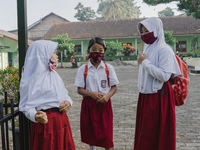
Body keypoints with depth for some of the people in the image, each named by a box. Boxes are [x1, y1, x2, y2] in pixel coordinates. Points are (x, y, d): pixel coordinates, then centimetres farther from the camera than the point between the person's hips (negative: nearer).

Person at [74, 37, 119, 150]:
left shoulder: (108, 68, 2)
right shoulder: (83, 69, 0)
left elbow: (114, 87, 2)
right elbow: (80, 89, -1)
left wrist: (107, 95, -18)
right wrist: (91, 93, -20)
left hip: (104, 103, -1)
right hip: (89, 104, 1)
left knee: (107, 135, -1)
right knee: (91, 133, 16)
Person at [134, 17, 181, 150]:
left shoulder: (164, 49, -14)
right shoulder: (148, 48, 11)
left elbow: (164, 76, -23)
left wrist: (145, 62, -17)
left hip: (159, 96, -8)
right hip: (146, 95, 8)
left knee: (157, 133, 2)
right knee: (144, 131, 15)